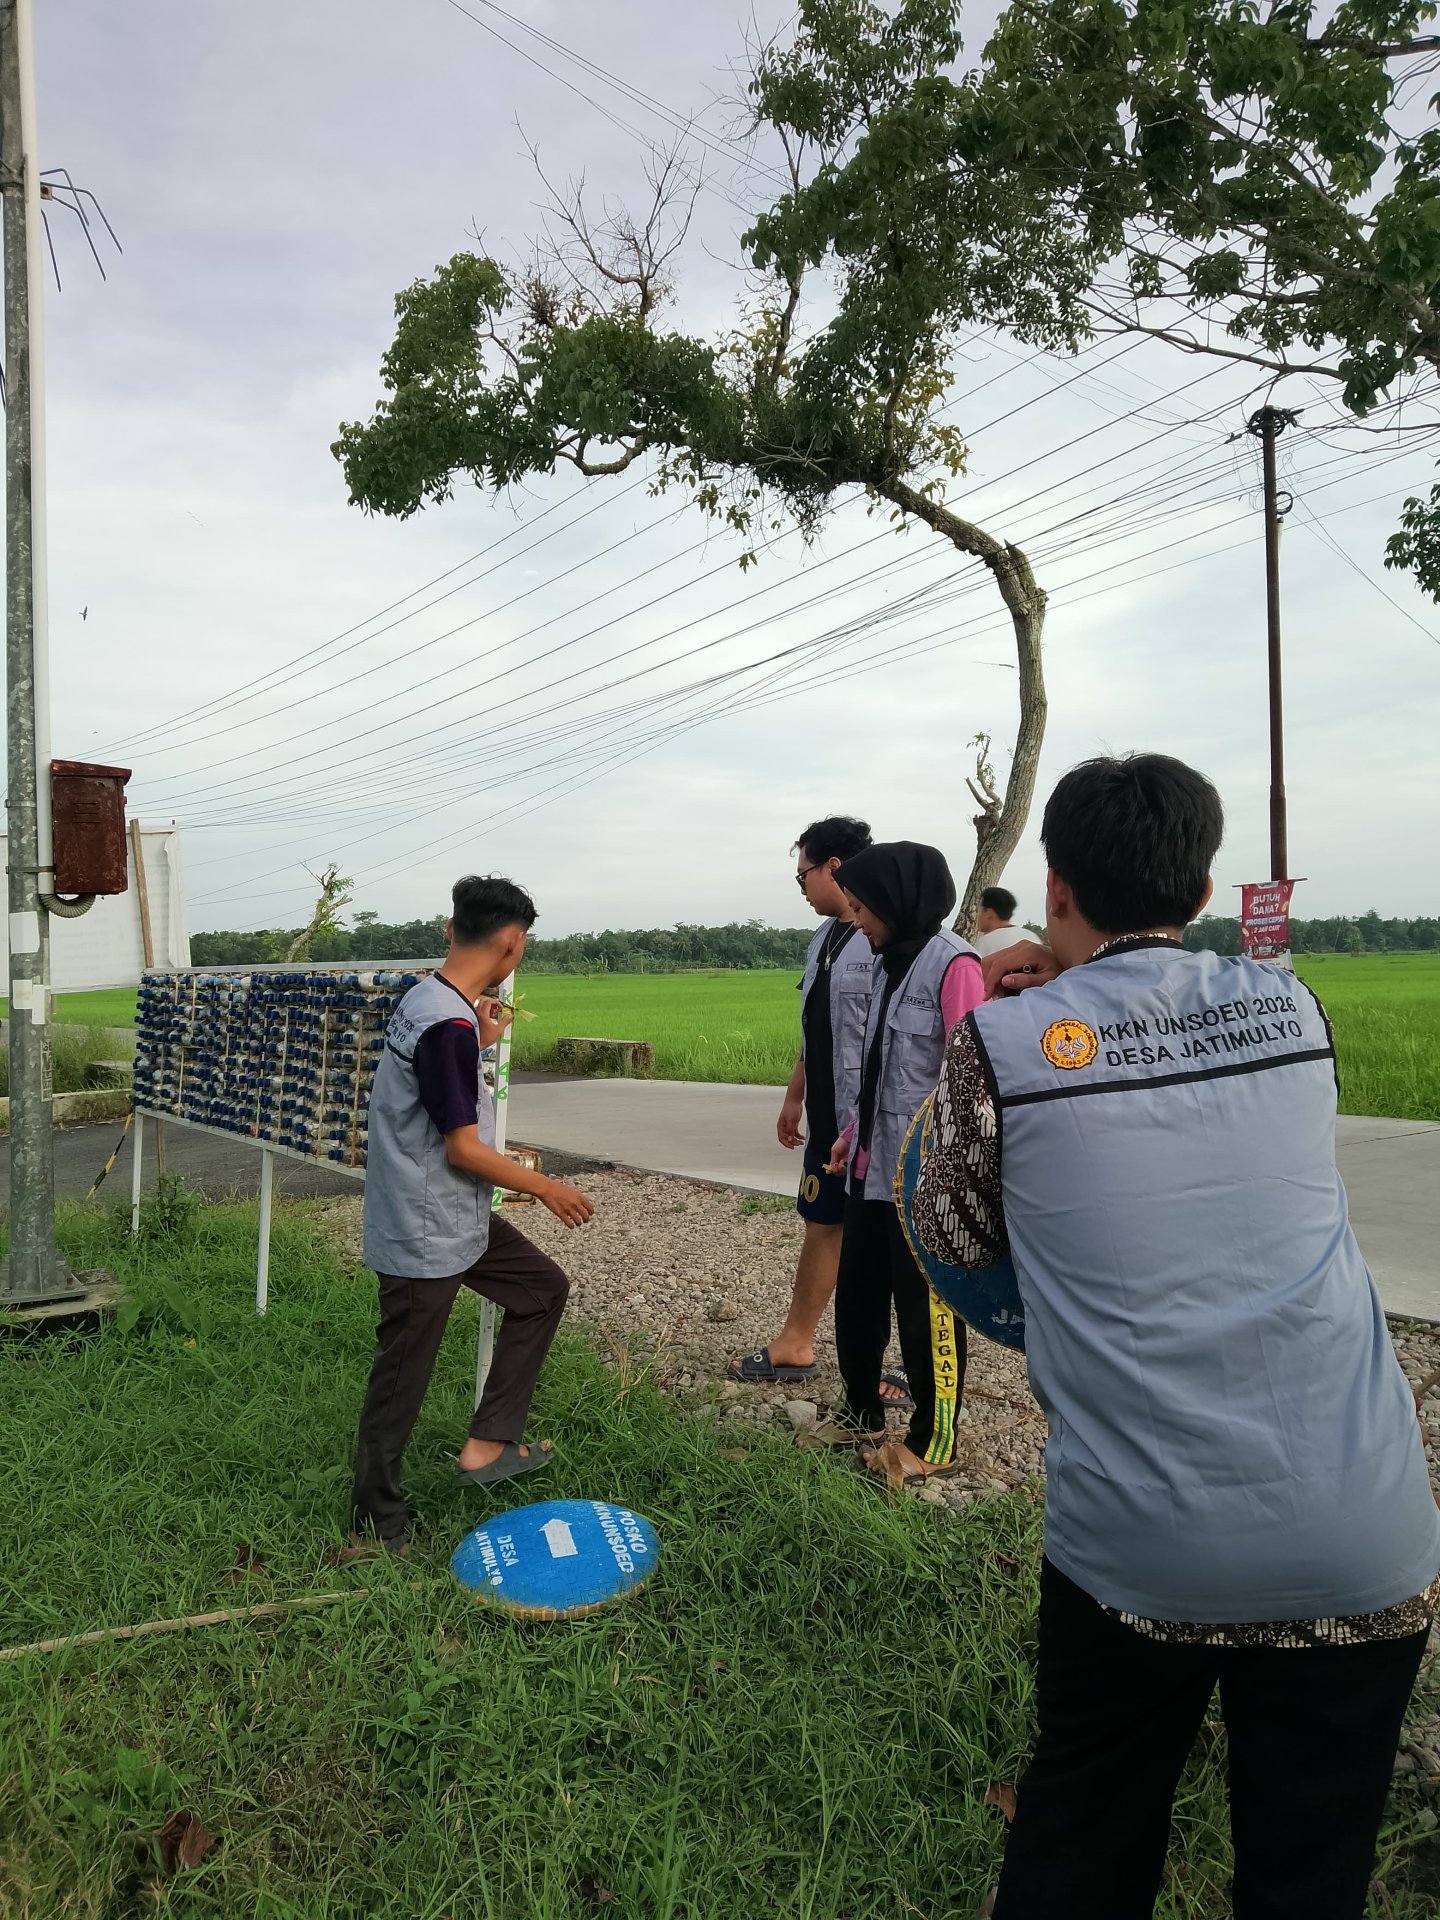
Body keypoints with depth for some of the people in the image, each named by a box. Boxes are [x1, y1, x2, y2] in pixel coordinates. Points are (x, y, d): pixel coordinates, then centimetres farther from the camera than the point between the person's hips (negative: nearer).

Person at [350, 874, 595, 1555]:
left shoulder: (426, 1000, 3)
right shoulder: (448, 1025, -26)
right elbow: (463, 1148, -22)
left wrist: (481, 1042, 11)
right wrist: (546, 1187, -10)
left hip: (457, 1218, 10)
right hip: (424, 1235, -10)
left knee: (543, 1288, 19)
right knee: (402, 1377, 6)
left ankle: (489, 1442, 24)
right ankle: (376, 1519, 25)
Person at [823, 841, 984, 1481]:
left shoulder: (953, 963, -15)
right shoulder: (889, 961, 12)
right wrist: (852, 1133, 18)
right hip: (873, 1164, 8)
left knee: (925, 1308, 4)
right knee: (856, 1295, 16)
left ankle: (933, 1441, 21)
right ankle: (861, 1415, 34)